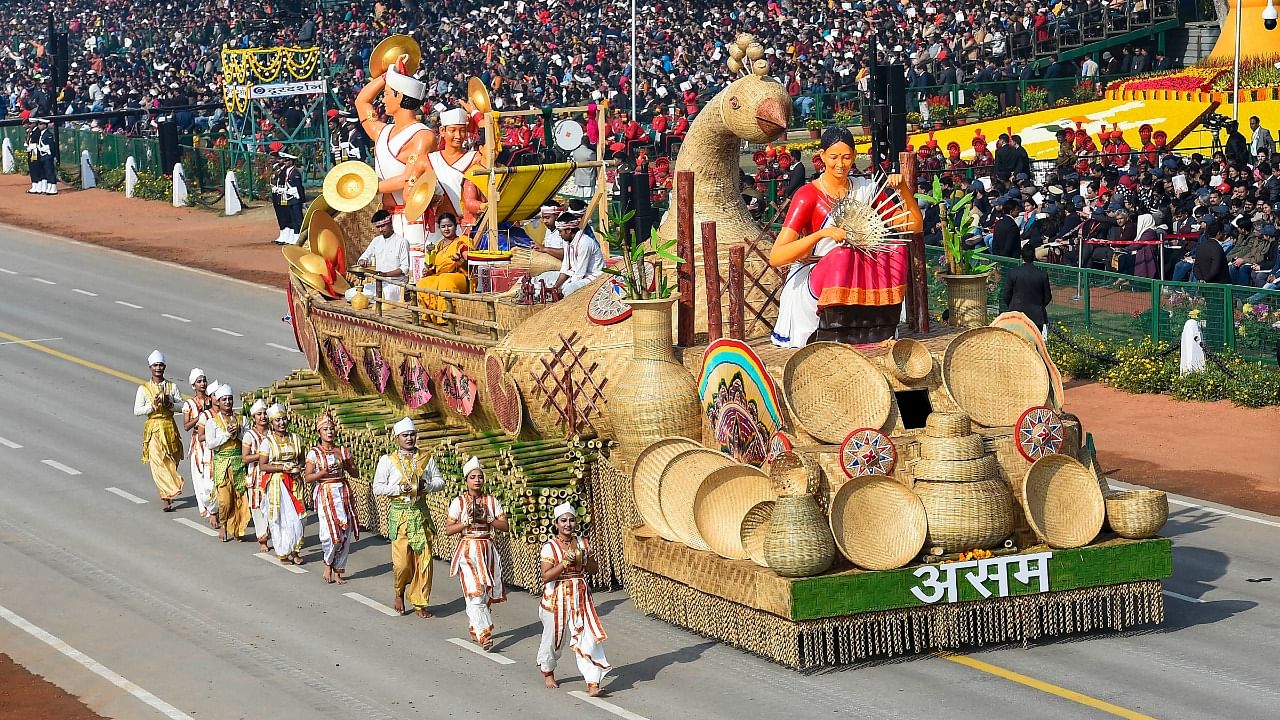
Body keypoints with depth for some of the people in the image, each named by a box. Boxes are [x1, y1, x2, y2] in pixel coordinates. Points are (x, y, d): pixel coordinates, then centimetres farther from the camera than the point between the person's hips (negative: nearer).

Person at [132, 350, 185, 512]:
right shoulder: (143, 389, -1)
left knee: (171, 463, 4)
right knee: (157, 463, -12)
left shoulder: (172, 387, 5)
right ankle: (167, 499, -13)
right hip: (153, 429, -2)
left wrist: (170, 404, -12)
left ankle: (167, 495, 22)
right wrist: (153, 406, -18)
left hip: (170, 427, 2)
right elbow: (137, 411, -5)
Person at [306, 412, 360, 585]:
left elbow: (355, 473, 11)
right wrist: (324, 472, -18)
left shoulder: (342, 451, 9)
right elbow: (308, 478, -3)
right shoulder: (314, 453, 0)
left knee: (345, 532, 0)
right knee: (331, 532, -15)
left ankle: (338, 571, 11)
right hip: (325, 494, -4)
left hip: (343, 492, 4)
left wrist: (345, 465, -8)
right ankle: (328, 564, 12)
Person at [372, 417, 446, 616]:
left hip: (421, 512, 2)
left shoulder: (426, 458, 7)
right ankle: (399, 593, 22)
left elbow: (440, 481, 10)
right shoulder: (388, 460, 0)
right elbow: (377, 488, -3)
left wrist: (426, 486, -9)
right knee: (402, 561, -7)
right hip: (399, 512, -2)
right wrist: (399, 489, -15)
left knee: (423, 559, -1)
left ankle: (419, 603, 10)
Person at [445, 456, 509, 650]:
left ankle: (474, 629, 25)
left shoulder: (492, 501, 6)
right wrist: (466, 522, -15)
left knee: (485, 594, 6)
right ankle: (484, 634, -22)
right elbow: (448, 530, -2)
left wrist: (488, 519, -11)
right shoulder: (459, 502, -1)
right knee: (475, 593, -15)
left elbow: (505, 526, 2)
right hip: (468, 549, -3)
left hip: (487, 549, 3)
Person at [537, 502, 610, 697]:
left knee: (587, 636, -8)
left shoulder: (583, 543, 4)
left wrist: (582, 560, -10)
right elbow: (546, 576, -17)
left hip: (580, 596, 3)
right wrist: (565, 562, -25)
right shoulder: (549, 547, -10)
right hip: (557, 597, -3)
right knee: (554, 636, 12)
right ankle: (547, 671, 41)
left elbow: (595, 569, 9)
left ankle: (592, 682, -10)